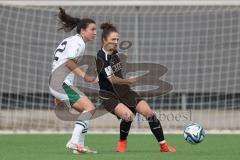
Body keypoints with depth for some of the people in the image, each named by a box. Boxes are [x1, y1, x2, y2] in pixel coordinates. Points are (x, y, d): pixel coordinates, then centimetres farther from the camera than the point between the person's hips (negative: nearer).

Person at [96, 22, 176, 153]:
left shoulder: (114, 52, 4)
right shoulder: (101, 58, -20)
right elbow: (112, 79, -27)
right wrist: (129, 81, -32)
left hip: (123, 91, 7)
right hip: (108, 95, -7)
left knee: (148, 112, -8)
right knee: (128, 115, -30)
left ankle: (163, 146, 0)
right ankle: (122, 142, 0)